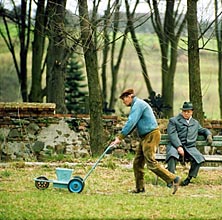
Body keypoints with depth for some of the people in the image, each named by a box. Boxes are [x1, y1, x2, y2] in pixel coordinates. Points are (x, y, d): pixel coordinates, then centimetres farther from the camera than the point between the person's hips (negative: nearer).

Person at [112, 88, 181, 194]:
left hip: (151, 135, -10)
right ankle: (140, 187, 14)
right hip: (145, 137, 10)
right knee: (137, 163, 9)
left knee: (151, 163, -13)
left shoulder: (138, 104, -12)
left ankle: (173, 179, -12)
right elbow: (131, 123, 23)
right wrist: (119, 137, 11)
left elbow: (131, 123, -20)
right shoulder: (135, 105, 21)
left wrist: (120, 137, -19)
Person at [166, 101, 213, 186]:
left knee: (199, 159, -26)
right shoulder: (173, 121, 11)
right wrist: (179, 147, -18)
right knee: (172, 155, -38)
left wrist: (208, 135, 19)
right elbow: (172, 135, -3)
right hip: (176, 145, -4)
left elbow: (203, 130, 44)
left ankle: (189, 178, -8)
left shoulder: (195, 123, 27)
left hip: (190, 147, 4)